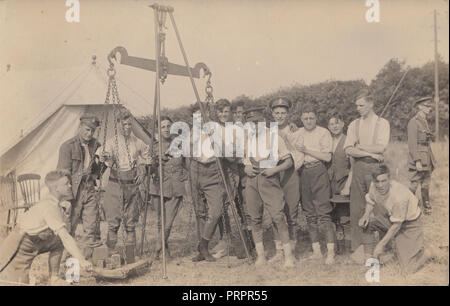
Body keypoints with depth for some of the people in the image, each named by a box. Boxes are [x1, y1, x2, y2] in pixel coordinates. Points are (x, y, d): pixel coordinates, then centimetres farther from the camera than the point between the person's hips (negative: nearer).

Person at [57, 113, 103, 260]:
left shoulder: (95, 145, 7)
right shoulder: (68, 146, -9)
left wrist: (94, 176, 6)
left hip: (89, 190, 5)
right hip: (73, 192, -5)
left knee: (92, 227, 3)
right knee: (68, 228, 1)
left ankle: (87, 258, 13)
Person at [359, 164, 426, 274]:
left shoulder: (399, 196, -36)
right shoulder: (373, 186, -18)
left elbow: (397, 225, -27)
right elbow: (370, 202, 4)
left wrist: (381, 244, -23)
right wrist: (366, 214, -18)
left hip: (409, 224, -6)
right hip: (388, 217, 6)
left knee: (408, 269, -10)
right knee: (365, 222, -19)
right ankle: (370, 257, -5)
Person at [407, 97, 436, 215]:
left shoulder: (424, 121, 15)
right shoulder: (414, 122, -12)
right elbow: (412, 143, -17)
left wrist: (431, 160, 18)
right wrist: (417, 161, -21)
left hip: (427, 159, 9)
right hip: (418, 157, -9)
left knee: (426, 185, 14)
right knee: (414, 185, -4)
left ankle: (427, 208, 23)